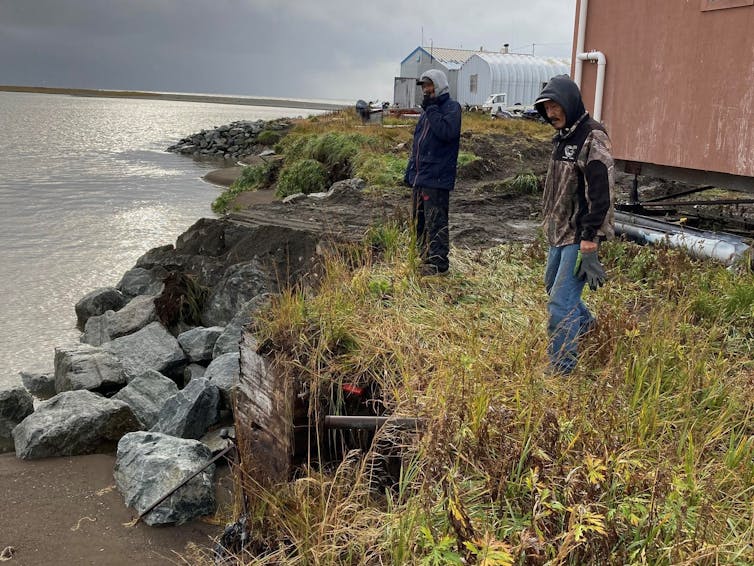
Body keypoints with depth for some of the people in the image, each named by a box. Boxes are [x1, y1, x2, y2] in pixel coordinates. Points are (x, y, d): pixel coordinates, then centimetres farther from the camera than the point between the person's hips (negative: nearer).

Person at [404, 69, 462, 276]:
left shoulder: (452, 107, -5)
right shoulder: (427, 109, 20)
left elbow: (446, 131, -25)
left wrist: (431, 109, -16)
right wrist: (410, 171, 19)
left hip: (437, 177, -9)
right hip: (419, 177, 9)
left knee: (436, 222, -6)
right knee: (419, 221, 13)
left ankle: (438, 262, 2)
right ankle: (425, 259, 23)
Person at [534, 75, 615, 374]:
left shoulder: (593, 140, -18)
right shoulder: (562, 137, 10)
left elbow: (600, 197, -23)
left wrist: (589, 242, -25)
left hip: (580, 235, -9)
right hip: (559, 231, 10)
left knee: (560, 301, -10)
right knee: (553, 284, 25)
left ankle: (561, 367, 2)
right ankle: (584, 321, 53)